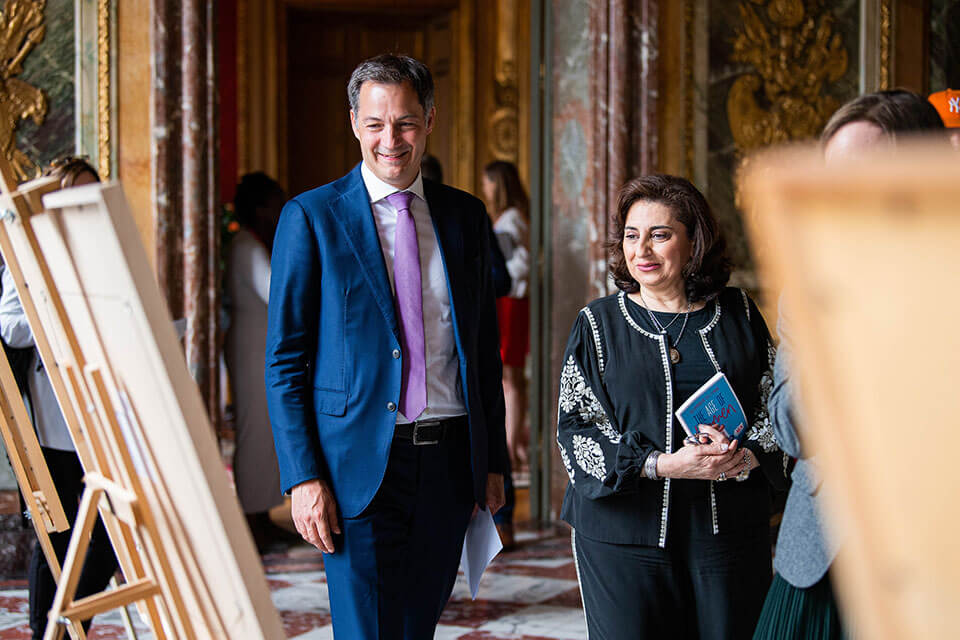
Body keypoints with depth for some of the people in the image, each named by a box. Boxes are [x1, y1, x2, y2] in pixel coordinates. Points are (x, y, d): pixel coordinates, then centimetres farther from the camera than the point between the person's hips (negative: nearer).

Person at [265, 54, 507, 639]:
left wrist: (494, 461, 12)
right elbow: (285, 360, -3)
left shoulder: (466, 216, 10)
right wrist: (303, 477, -10)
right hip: (362, 464, -4)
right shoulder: (312, 217, -2)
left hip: (448, 460, 4)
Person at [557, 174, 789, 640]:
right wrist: (663, 465, -15)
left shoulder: (738, 315, 7)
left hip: (726, 533, 1)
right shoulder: (599, 323, 3)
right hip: (624, 537, -1)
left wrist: (748, 457, -12)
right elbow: (576, 430, -2)